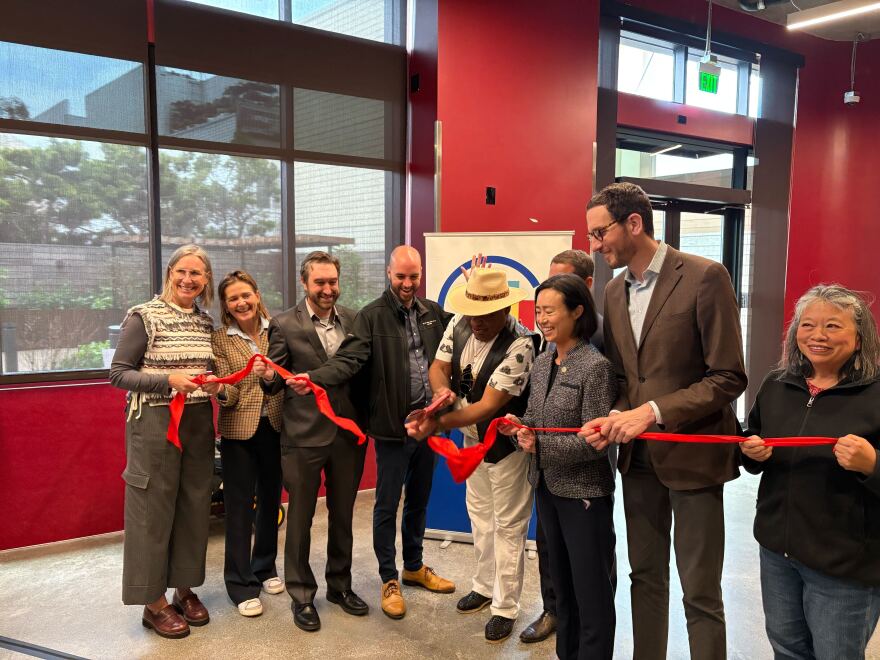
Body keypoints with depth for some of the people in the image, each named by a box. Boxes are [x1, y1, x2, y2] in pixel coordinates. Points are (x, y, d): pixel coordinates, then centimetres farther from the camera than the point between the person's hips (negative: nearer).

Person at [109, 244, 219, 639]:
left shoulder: (206, 322, 9)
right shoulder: (143, 317, -7)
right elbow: (118, 374, -9)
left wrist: (214, 384, -4)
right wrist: (168, 380, -22)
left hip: (199, 423, 6)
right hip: (155, 424, -5)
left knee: (194, 506, 11)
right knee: (154, 507, 3)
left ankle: (184, 589, 28)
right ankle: (154, 603, 16)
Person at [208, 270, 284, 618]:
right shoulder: (220, 339, -4)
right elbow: (227, 392, -8)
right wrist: (221, 391, -30)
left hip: (275, 427, 3)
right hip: (239, 430, -2)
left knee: (271, 499, 15)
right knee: (240, 506, 3)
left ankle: (265, 567, 34)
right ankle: (241, 583, 15)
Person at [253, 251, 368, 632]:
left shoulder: (354, 319, 3)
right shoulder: (285, 325, -6)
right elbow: (276, 381, -5)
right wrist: (267, 376, -26)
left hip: (348, 433, 3)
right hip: (304, 435, -3)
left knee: (342, 515, 18)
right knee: (300, 518, 10)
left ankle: (340, 585, 36)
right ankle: (301, 596, 27)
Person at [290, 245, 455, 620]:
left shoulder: (433, 313, 7)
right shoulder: (372, 316, -10)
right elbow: (348, 360, -19)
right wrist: (314, 378, -36)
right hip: (393, 426, -5)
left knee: (419, 501, 20)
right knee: (387, 505, 8)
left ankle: (414, 567, 39)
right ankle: (389, 579, 25)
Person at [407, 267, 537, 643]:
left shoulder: (519, 345, -31)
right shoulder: (459, 323, -11)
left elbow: (488, 406, -33)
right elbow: (438, 366, -5)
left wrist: (437, 424, -41)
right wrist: (442, 391, -28)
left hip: (506, 442, -7)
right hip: (472, 436, 7)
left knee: (507, 525, 5)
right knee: (479, 513, 21)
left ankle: (505, 607, 22)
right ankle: (485, 586, 41)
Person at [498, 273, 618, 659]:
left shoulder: (595, 367, -18)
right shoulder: (541, 363, 5)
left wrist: (540, 445, -26)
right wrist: (518, 426, -9)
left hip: (584, 493, -7)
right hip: (547, 487, 8)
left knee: (591, 591, 7)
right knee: (561, 583, 22)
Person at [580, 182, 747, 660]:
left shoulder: (705, 277, -13)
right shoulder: (614, 291, 7)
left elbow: (728, 378, -15)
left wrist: (654, 412, -22)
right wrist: (617, 417, -6)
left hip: (691, 454, -6)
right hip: (638, 455, 6)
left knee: (700, 591, 4)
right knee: (645, 576, 17)